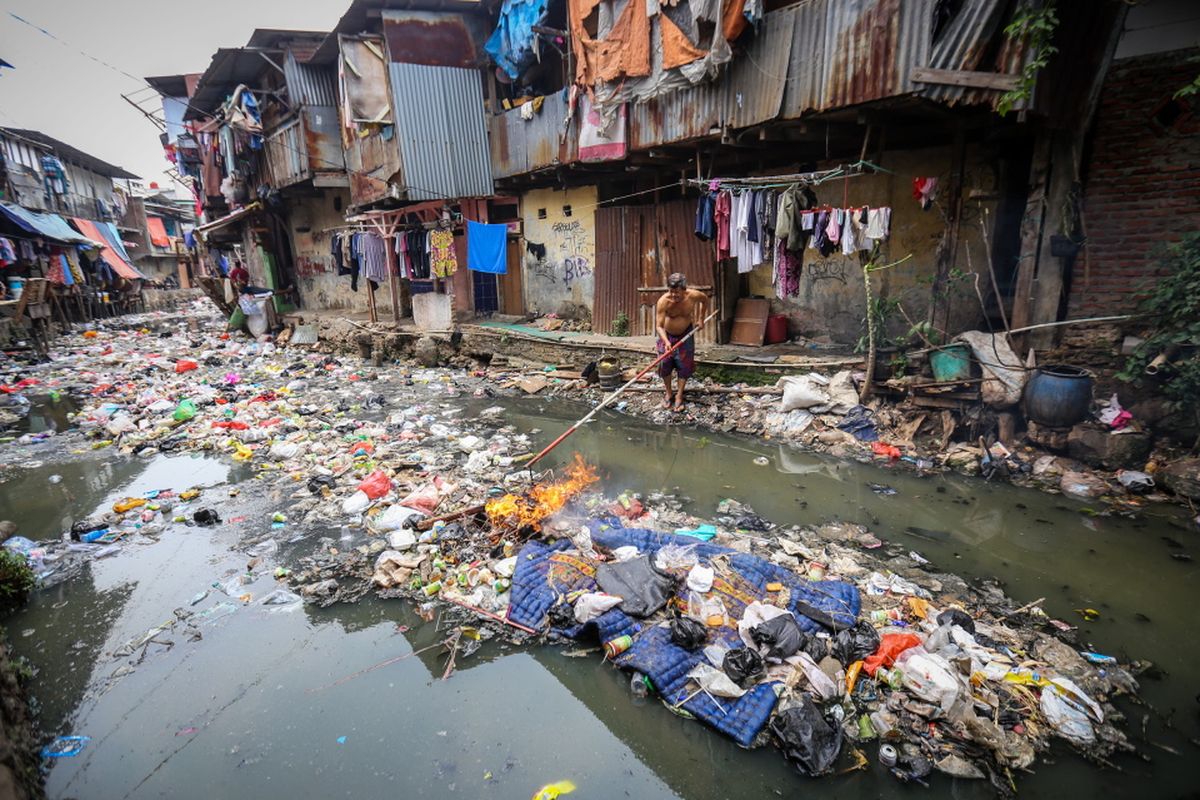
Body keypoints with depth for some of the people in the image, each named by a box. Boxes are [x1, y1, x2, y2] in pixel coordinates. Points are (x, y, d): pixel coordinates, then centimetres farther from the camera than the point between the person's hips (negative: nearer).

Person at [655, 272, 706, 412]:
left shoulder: (693, 295, -24)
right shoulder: (663, 301, -32)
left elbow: (705, 300, 2)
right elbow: (659, 326, -33)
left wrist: (701, 318, 2)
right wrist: (666, 342, -48)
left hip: (685, 335, 1)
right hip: (667, 335, -1)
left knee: (684, 366, 2)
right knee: (665, 365, 5)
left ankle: (679, 396, 14)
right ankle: (669, 394, 25)